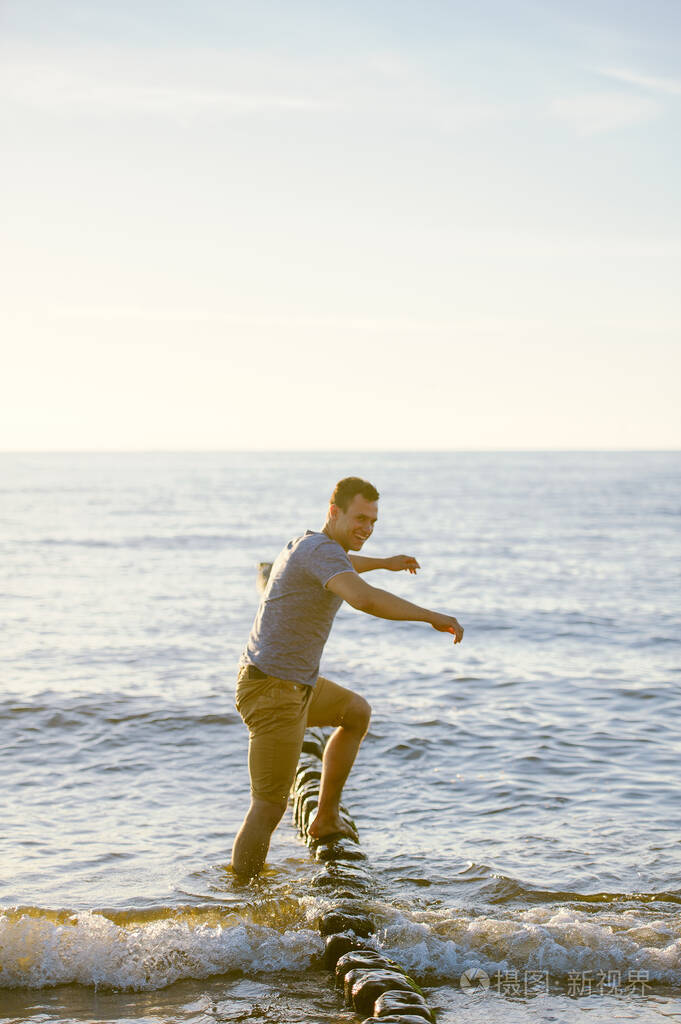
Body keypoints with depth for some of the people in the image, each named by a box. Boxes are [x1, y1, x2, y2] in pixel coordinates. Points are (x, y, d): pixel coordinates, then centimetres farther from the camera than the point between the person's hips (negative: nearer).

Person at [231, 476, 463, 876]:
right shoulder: (322, 549, -19)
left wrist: (384, 562, 53)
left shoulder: (308, 544, 11)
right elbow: (365, 598, -38)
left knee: (357, 712, 30)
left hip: (293, 683, 11)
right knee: (270, 808, -6)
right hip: (274, 693, -11)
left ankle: (327, 818, 32)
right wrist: (431, 616, -28)